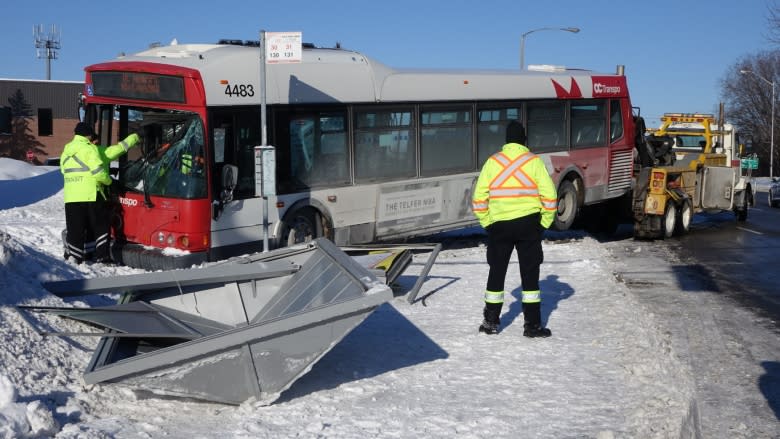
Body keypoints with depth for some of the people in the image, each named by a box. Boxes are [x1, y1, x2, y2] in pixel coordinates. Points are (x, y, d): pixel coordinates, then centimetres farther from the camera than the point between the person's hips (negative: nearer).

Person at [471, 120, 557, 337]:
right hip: (528, 224, -2)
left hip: (499, 226, 2)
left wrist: (487, 223, 10)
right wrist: (544, 222, 4)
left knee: (496, 271, 13)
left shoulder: (492, 162, 1)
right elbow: (549, 196, -7)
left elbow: (479, 199, 0)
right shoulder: (534, 161, -4)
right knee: (530, 272, 5)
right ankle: (532, 324, 5)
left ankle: (491, 321, 19)